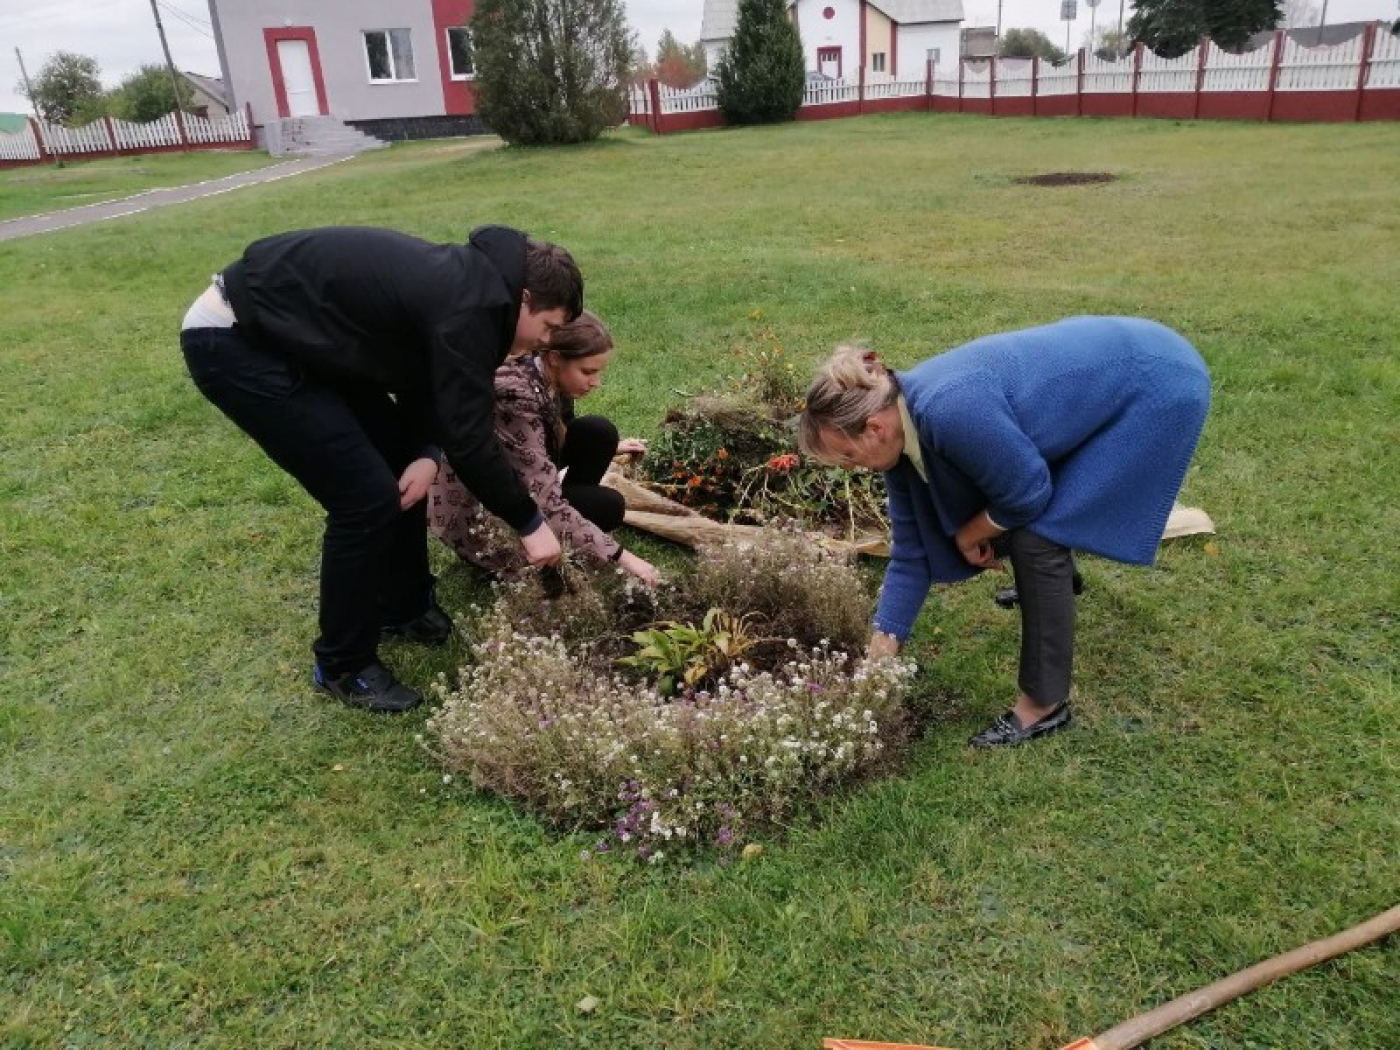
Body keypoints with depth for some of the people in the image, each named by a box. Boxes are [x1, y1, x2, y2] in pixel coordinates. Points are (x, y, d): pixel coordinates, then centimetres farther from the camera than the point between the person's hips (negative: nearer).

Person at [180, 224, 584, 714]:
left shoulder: (461, 284, 7)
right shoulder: (467, 307, -23)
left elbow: (423, 389, 13)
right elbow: (469, 439, -22)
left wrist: (425, 454, -6)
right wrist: (530, 523, -10)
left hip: (282, 328, 10)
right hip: (233, 340, -10)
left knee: (401, 461, 12)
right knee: (366, 497, -10)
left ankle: (405, 609, 29)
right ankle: (344, 665, 9)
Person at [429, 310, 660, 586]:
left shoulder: (547, 377, -9)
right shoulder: (516, 396, -34)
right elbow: (546, 504, -34)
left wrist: (606, 447, 12)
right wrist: (620, 556, -32)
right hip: (475, 514, -8)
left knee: (598, 432, -8)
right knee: (608, 506, -17)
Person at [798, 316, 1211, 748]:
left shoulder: (949, 411, -33)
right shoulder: (903, 430, -5)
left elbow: (1027, 493, -21)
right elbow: (911, 553, 0)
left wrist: (967, 535, -2)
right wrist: (879, 653, 3)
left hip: (1158, 384, -8)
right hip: (1101, 376, 8)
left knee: (1037, 538, -12)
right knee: (1014, 525, 19)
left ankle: (1046, 704, 2)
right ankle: (1057, 577, 52)